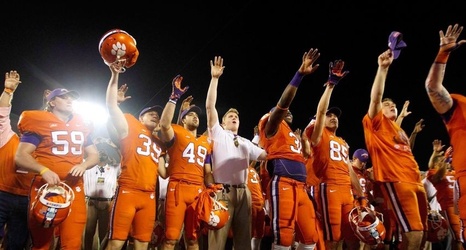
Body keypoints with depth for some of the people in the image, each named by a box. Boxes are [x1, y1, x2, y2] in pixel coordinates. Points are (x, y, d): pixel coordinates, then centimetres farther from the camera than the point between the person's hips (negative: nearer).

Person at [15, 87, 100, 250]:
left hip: (75, 189, 4)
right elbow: (20, 157, -6)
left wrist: (83, 165, -5)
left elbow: (94, 155, 17)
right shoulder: (39, 123, -1)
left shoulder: (81, 126, 14)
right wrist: (43, 170, -23)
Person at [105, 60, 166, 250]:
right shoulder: (130, 126, 9)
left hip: (149, 196, 6)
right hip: (128, 192, -5)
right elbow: (111, 105, -3)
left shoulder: (158, 143, 23)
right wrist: (115, 75, -9)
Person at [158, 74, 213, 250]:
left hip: (198, 190, 5)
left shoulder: (206, 143, 22)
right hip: (178, 187, -5)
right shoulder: (176, 133, 7)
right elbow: (164, 124, -17)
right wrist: (174, 97, -16)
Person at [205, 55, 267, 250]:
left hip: (243, 192, 5)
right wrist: (215, 78, -1)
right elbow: (210, 106, 2)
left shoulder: (246, 143, 25)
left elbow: (266, 155, 22)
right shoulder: (217, 133, 11)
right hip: (223, 191, -5)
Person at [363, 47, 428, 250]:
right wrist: (383, 68, -15)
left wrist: (420, 180, 19)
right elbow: (375, 97, -10)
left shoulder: (400, 131, 28)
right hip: (395, 182, -8)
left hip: (415, 183, 9)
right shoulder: (377, 124, 5)